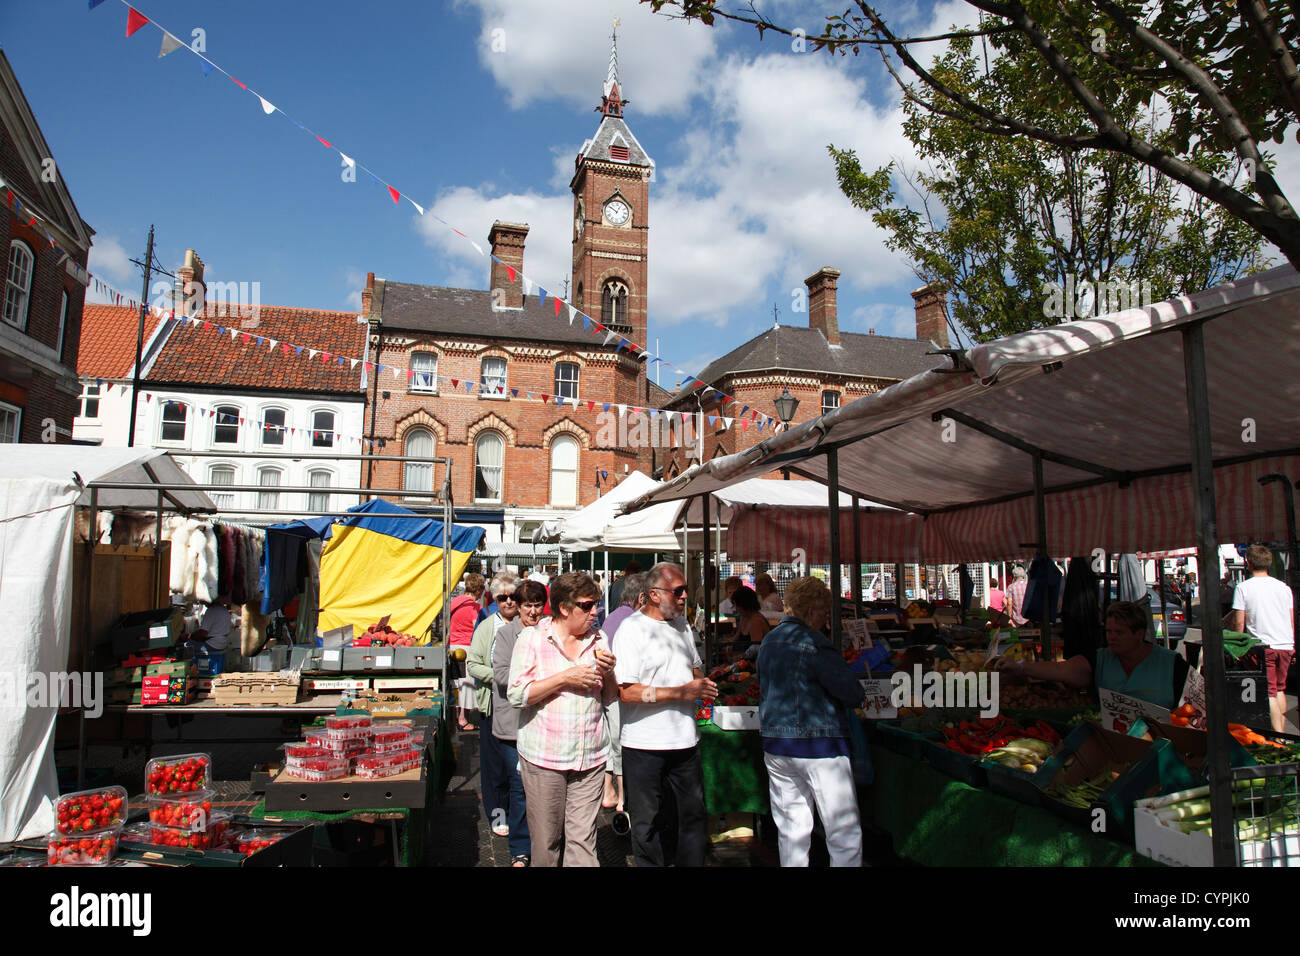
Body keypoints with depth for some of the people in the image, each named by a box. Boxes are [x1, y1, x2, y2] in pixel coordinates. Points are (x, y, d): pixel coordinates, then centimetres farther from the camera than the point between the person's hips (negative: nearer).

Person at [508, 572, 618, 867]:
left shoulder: (598, 640, 10)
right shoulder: (532, 638, -2)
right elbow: (517, 695, -9)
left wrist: (608, 673, -5)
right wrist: (565, 679, -15)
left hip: (590, 760, 3)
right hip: (544, 757, -2)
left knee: (583, 842, -1)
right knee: (546, 842, 7)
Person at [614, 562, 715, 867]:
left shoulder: (682, 624, 11)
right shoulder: (632, 628, -12)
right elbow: (628, 691, -20)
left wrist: (702, 683, 2)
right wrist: (681, 692, -20)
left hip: (685, 739, 6)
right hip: (645, 744, -6)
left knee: (695, 814, 12)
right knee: (647, 822, 9)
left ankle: (692, 862, 28)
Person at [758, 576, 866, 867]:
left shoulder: (768, 641, 11)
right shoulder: (813, 643, -15)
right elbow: (851, 691, -15)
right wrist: (858, 696, 6)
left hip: (775, 745, 8)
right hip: (818, 746, -8)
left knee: (791, 831, 14)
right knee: (845, 834, 1)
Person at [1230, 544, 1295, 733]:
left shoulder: (1243, 587, -7)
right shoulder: (1283, 587, 8)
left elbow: (1238, 622, -8)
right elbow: (1292, 620, 13)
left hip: (1263, 646, -5)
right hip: (1286, 645, 5)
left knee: (1269, 693, -2)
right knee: (1280, 689, 17)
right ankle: (1282, 733, 21)